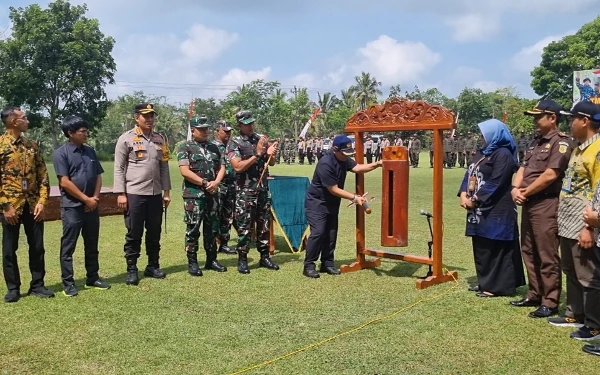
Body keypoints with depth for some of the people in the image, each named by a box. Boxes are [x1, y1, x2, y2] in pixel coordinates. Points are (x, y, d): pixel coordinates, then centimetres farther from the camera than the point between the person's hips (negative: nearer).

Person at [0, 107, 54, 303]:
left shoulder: (32, 145, 9)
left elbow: (43, 175, 8)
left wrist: (42, 201, -2)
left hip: (33, 205, 4)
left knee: (37, 247, 9)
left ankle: (37, 285, 21)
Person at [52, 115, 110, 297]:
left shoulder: (90, 151, 10)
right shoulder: (61, 153, -8)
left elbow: (98, 177, 12)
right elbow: (65, 182, -14)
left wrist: (95, 197, -3)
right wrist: (86, 199, -12)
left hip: (92, 206, 6)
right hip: (72, 207, -6)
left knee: (92, 245, 12)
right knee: (68, 247, 2)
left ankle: (92, 278, 23)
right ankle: (68, 283, 10)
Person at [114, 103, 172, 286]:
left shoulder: (160, 139, 11)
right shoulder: (126, 138, -4)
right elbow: (119, 168, -6)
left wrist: (166, 192, 10)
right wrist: (120, 194, -11)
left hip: (155, 194, 5)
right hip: (134, 194, -5)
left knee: (154, 232, 12)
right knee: (134, 234, 3)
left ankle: (153, 266, 25)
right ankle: (131, 270, 14)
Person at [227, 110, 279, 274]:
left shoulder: (262, 139, 8)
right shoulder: (234, 143, -6)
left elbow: (271, 163, 11)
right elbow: (238, 167, -17)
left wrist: (270, 154, -11)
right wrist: (257, 154, -19)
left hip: (263, 189, 5)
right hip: (245, 192, -5)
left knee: (264, 224, 11)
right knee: (244, 226, 0)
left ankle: (264, 257, 21)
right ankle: (242, 259, 10)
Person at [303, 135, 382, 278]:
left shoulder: (343, 159, -1)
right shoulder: (325, 164, -28)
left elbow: (357, 168, -13)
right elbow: (334, 190, -25)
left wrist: (377, 164, -26)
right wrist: (354, 198, -24)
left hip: (332, 203, 9)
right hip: (316, 202, -8)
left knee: (331, 232, 8)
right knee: (318, 232, -14)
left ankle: (327, 263, 18)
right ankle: (308, 266, -6)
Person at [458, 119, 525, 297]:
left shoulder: (503, 154, -10)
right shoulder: (482, 153, 18)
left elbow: (494, 184, -18)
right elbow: (469, 174, 13)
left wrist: (475, 200, -14)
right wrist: (464, 194, -3)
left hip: (496, 210, -9)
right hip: (479, 209, 9)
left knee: (495, 249, -3)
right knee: (481, 248, 13)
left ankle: (497, 286, 4)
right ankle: (485, 282, 24)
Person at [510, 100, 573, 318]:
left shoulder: (560, 142, -10)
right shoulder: (536, 143, 18)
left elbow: (550, 175, -19)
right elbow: (523, 168, 13)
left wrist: (526, 192, -10)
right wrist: (515, 189, -6)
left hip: (547, 205, -9)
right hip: (529, 204, 9)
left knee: (547, 256, -4)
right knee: (529, 252, 15)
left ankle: (550, 302, 4)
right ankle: (534, 295, 26)